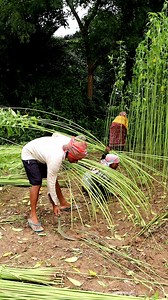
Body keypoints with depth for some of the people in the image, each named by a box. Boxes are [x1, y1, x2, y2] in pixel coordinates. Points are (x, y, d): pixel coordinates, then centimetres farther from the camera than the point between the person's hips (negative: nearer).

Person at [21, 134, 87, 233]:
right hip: (29, 155, -8)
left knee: (54, 179, 8)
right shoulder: (56, 158, -41)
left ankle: (63, 203, 25)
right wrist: (55, 204, -21)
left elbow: (55, 134, 0)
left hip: (40, 153, 8)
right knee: (37, 183, -18)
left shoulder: (70, 142, -22)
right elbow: (50, 183, -30)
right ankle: (33, 216, -9)